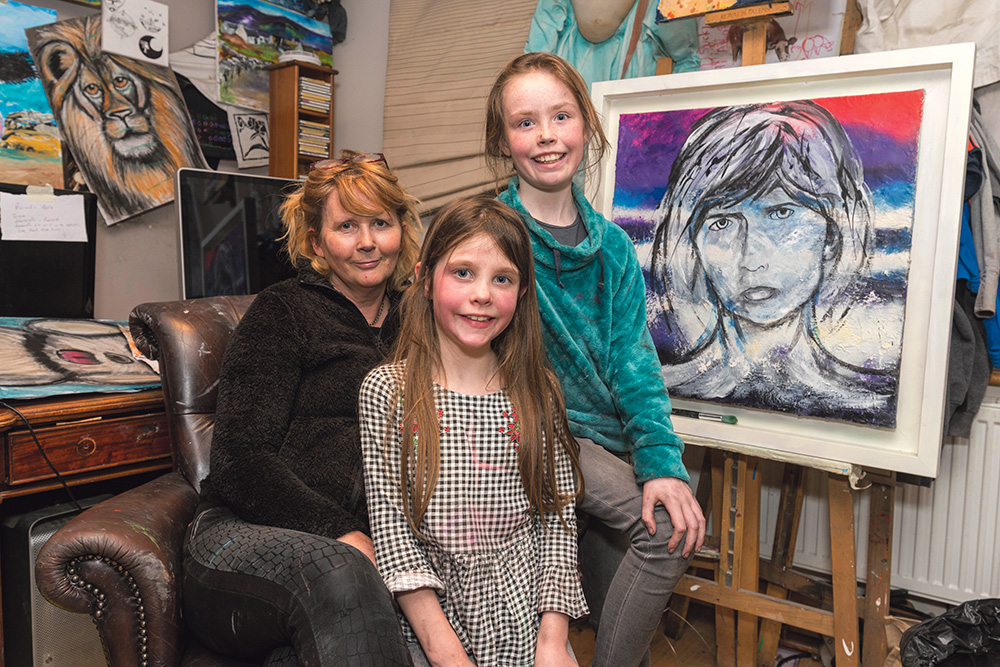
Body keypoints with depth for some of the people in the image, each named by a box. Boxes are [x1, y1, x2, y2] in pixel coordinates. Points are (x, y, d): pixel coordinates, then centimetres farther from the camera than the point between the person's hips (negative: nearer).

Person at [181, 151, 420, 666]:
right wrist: (341, 534, -17)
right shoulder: (283, 312, 5)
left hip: (364, 549, 2)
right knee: (337, 572, -37)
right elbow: (240, 460, -5)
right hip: (242, 532, -2)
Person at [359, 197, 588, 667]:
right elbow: (389, 526, -7)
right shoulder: (385, 391, -5)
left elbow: (559, 516, 2)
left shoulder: (539, 392, 1)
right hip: (431, 618, -1)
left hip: (529, 616, 2)